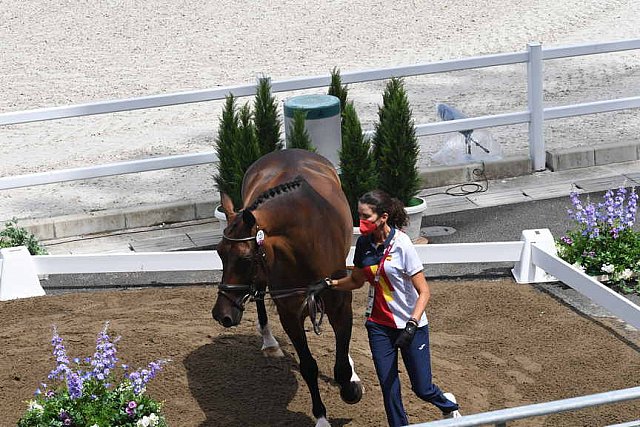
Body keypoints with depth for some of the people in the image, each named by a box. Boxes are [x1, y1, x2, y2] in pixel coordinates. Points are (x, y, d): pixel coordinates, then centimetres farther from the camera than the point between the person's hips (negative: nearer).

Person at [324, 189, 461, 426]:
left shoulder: (401, 244, -19)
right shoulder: (364, 243, -2)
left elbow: (424, 292, -18)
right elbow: (357, 280, 15)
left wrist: (412, 325, -29)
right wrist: (332, 284, -4)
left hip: (409, 324, -5)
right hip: (378, 324, 5)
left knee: (422, 388, 4)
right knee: (388, 387, 4)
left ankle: (447, 404, 37)